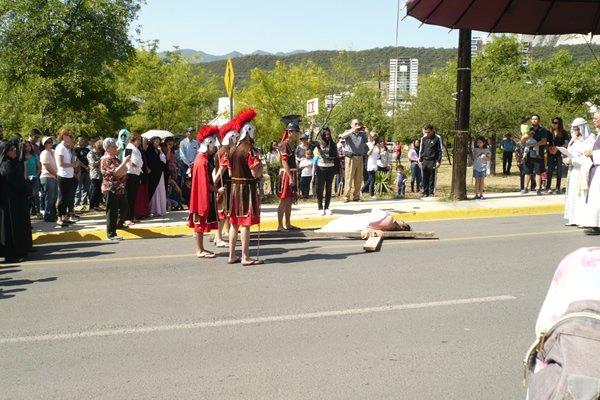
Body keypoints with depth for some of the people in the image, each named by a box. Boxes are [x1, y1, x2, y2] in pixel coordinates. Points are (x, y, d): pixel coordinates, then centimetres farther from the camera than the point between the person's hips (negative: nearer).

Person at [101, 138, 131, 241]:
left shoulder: (116, 158, 15)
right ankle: (111, 234, -2)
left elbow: (124, 171, 13)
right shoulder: (106, 159, -13)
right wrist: (125, 162, -20)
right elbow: (116, 172, -24)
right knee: (112, 211, -7)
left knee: (124, 207, 21)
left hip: (120, 188, 9)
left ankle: (119, 224, 44)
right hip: (111, 189, -9)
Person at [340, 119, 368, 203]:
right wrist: (353, 130, -26)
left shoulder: (362, 133, 11)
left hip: (359, 158, 4)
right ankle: (346, 196, -1)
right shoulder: (348, 132, 3)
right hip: (350, 157, -4)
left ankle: (356, 196, 16)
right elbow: (343, 136, -19)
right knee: (348, 178, -4)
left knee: (358, 178, 7)